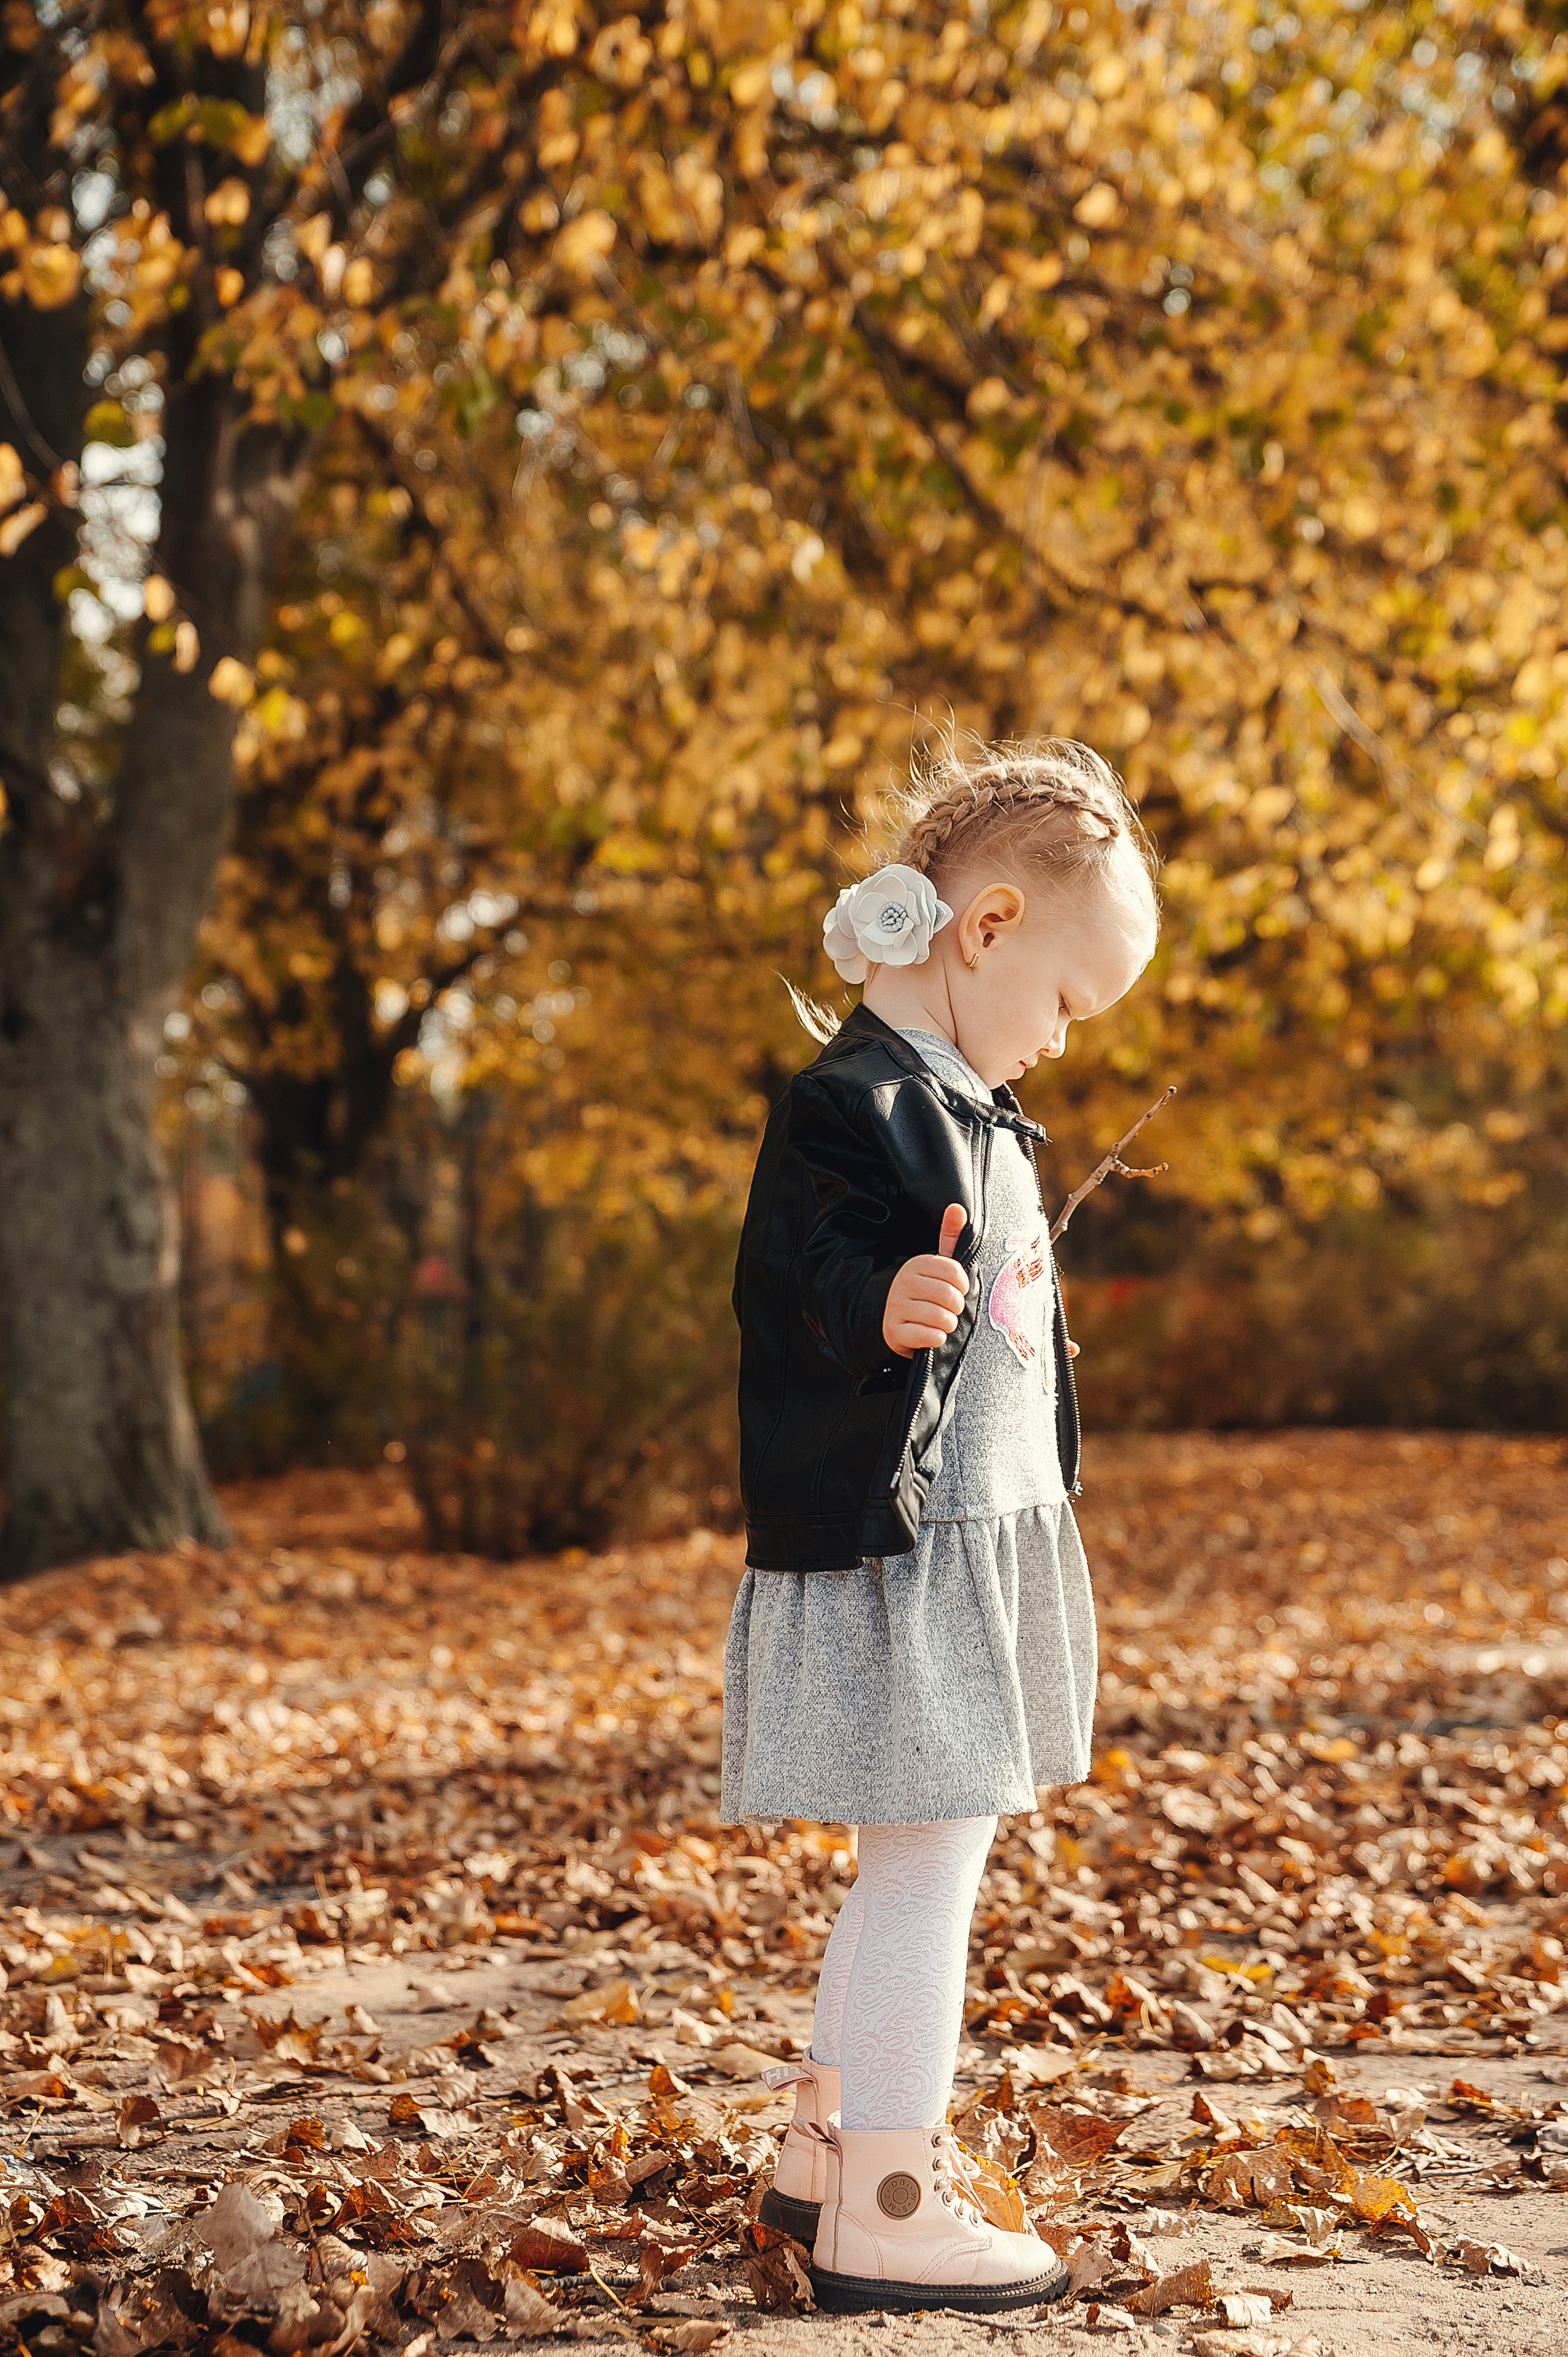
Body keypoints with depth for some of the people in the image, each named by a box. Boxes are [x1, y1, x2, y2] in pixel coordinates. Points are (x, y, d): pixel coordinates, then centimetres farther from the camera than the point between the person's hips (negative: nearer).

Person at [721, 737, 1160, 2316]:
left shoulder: (968, 1108, 16)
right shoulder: (853, 1103, -16)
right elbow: (799, 1270, -26)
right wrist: (880, 1304, -45)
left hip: (987, 1539, 11)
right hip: (891, 1546, -11)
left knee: (920, 1867, 18)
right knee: (924, 1865, -6)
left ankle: (830, 2148, 31)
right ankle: (886, 2214, 4)